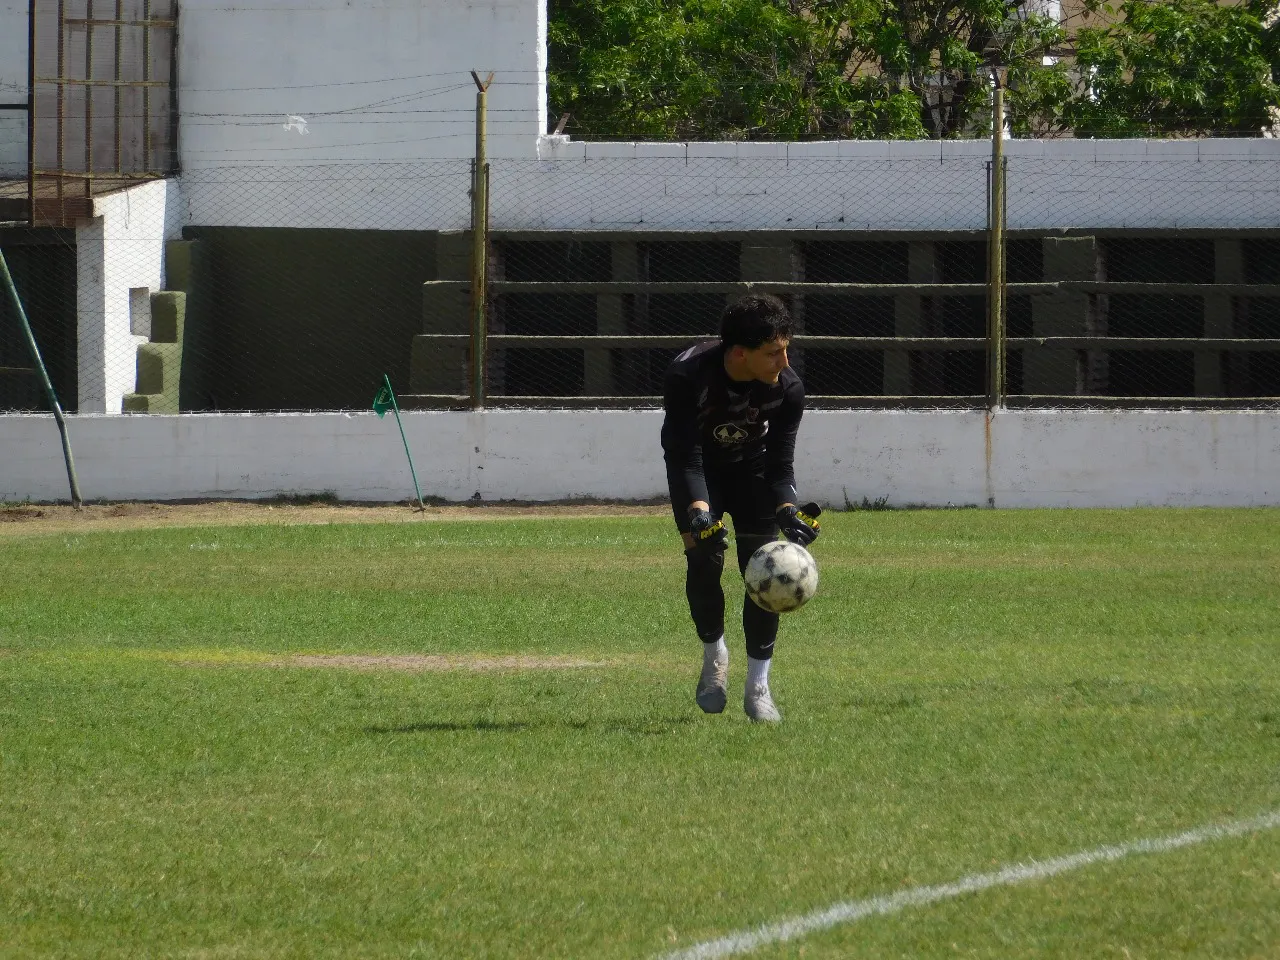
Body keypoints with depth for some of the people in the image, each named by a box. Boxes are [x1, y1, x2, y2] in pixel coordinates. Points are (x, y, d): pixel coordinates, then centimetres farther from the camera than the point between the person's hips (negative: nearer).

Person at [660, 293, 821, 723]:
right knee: (704, 560, -15)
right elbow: (684, 458, -34)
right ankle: (714, 654, 14)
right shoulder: (688, 376, -36)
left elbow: (780, 463, -19)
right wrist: (698, 511, -49)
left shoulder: (788, 388, -28)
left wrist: (788, 511, -37)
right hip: (700, 469, -2)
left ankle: (758, 687, 1)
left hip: (753, 466, 2)